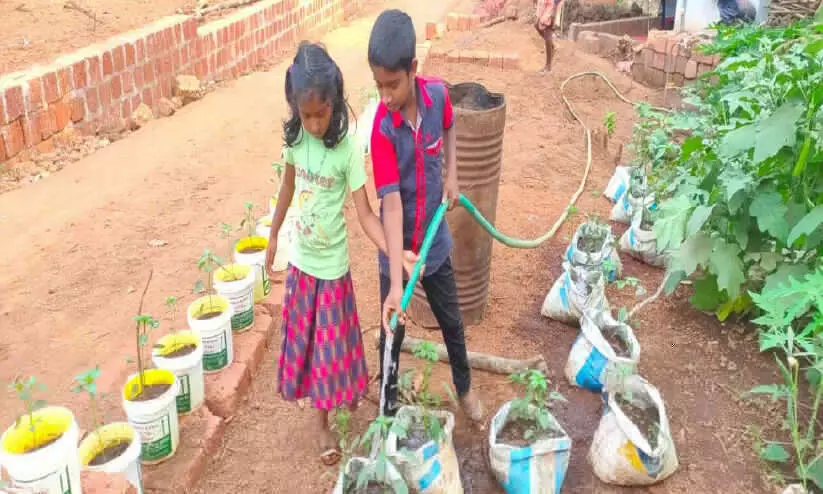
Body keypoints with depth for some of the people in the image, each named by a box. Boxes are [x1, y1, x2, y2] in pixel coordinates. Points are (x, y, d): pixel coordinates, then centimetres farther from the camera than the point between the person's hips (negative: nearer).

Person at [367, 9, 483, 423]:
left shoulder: (437, 93, -15)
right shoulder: (381, 128, -26)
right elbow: (391, 203, -31)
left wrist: (451, 174, -1)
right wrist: (395, 283, -36)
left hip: (434, 239, 3)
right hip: (397, 246, -3)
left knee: (451, 319, 21)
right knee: (392, 330, 13)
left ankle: (464, 387, 46)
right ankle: (389, 407, 35)